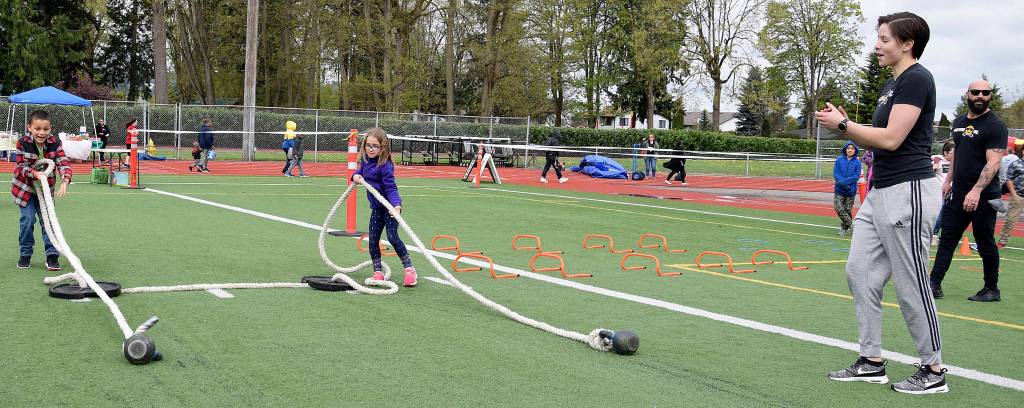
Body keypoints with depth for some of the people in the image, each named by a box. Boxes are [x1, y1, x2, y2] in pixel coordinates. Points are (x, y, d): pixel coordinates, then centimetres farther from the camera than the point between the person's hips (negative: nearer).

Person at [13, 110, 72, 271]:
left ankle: (52, 255, 4)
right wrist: (35, 174, -38)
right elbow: (21, 167, -18)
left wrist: (65, 181, -40)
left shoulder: (55, 143, -15)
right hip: (25, 187, -1)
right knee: (27, 219, -4)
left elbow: (63, 163, -21)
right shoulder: (23, 143, -18)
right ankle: (25, 254, 14)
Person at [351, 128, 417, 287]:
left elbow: (391, 187, -26)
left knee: (392, 237, -14)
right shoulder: (365, 160, 1)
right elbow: (361, 171, 22)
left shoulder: (385, 165, -23)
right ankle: (377, 272, 16)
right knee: (373, 238, 5)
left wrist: (396, 205, -41)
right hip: (377, 207, 8)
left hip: (390, 206, -8)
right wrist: (356, 175, -3)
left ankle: (409, 268, 1)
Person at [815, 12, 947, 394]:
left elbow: (891, 139, -20)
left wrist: (843, 124, -10)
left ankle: (933, 370, 9)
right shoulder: (891, 83, 18)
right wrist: (845, 125, 6)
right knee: (859, 272, 9)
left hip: (908, 193, -10)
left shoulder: (916, 79, -12)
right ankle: (871, 362, 16)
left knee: (911, 284, -3)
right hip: (880, 193, 10)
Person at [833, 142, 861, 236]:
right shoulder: (839, 160, 3)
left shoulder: (857, 162, 1)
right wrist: (846, 185, -14)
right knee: (838, 208, -11)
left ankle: (844, 227, 18)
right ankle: (850, 224, 3)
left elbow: (856, 176, -7)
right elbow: (835, 174, -3)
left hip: (851, 191, -1)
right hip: (839, 190, 1)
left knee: (848, 210, 4)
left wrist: (844, 181, -17)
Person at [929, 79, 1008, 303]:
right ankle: (934, 285, 5)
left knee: (986, 244, 3)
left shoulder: (995, 125, -11)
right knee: (946, 239, 4)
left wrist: (976, 191, -29)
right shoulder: (959, 122, 12)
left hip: (983, 197, -7)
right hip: (958, 194, 7)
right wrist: (949, 180, 19)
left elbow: (993, 163, -19)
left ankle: (991, 289, 15)